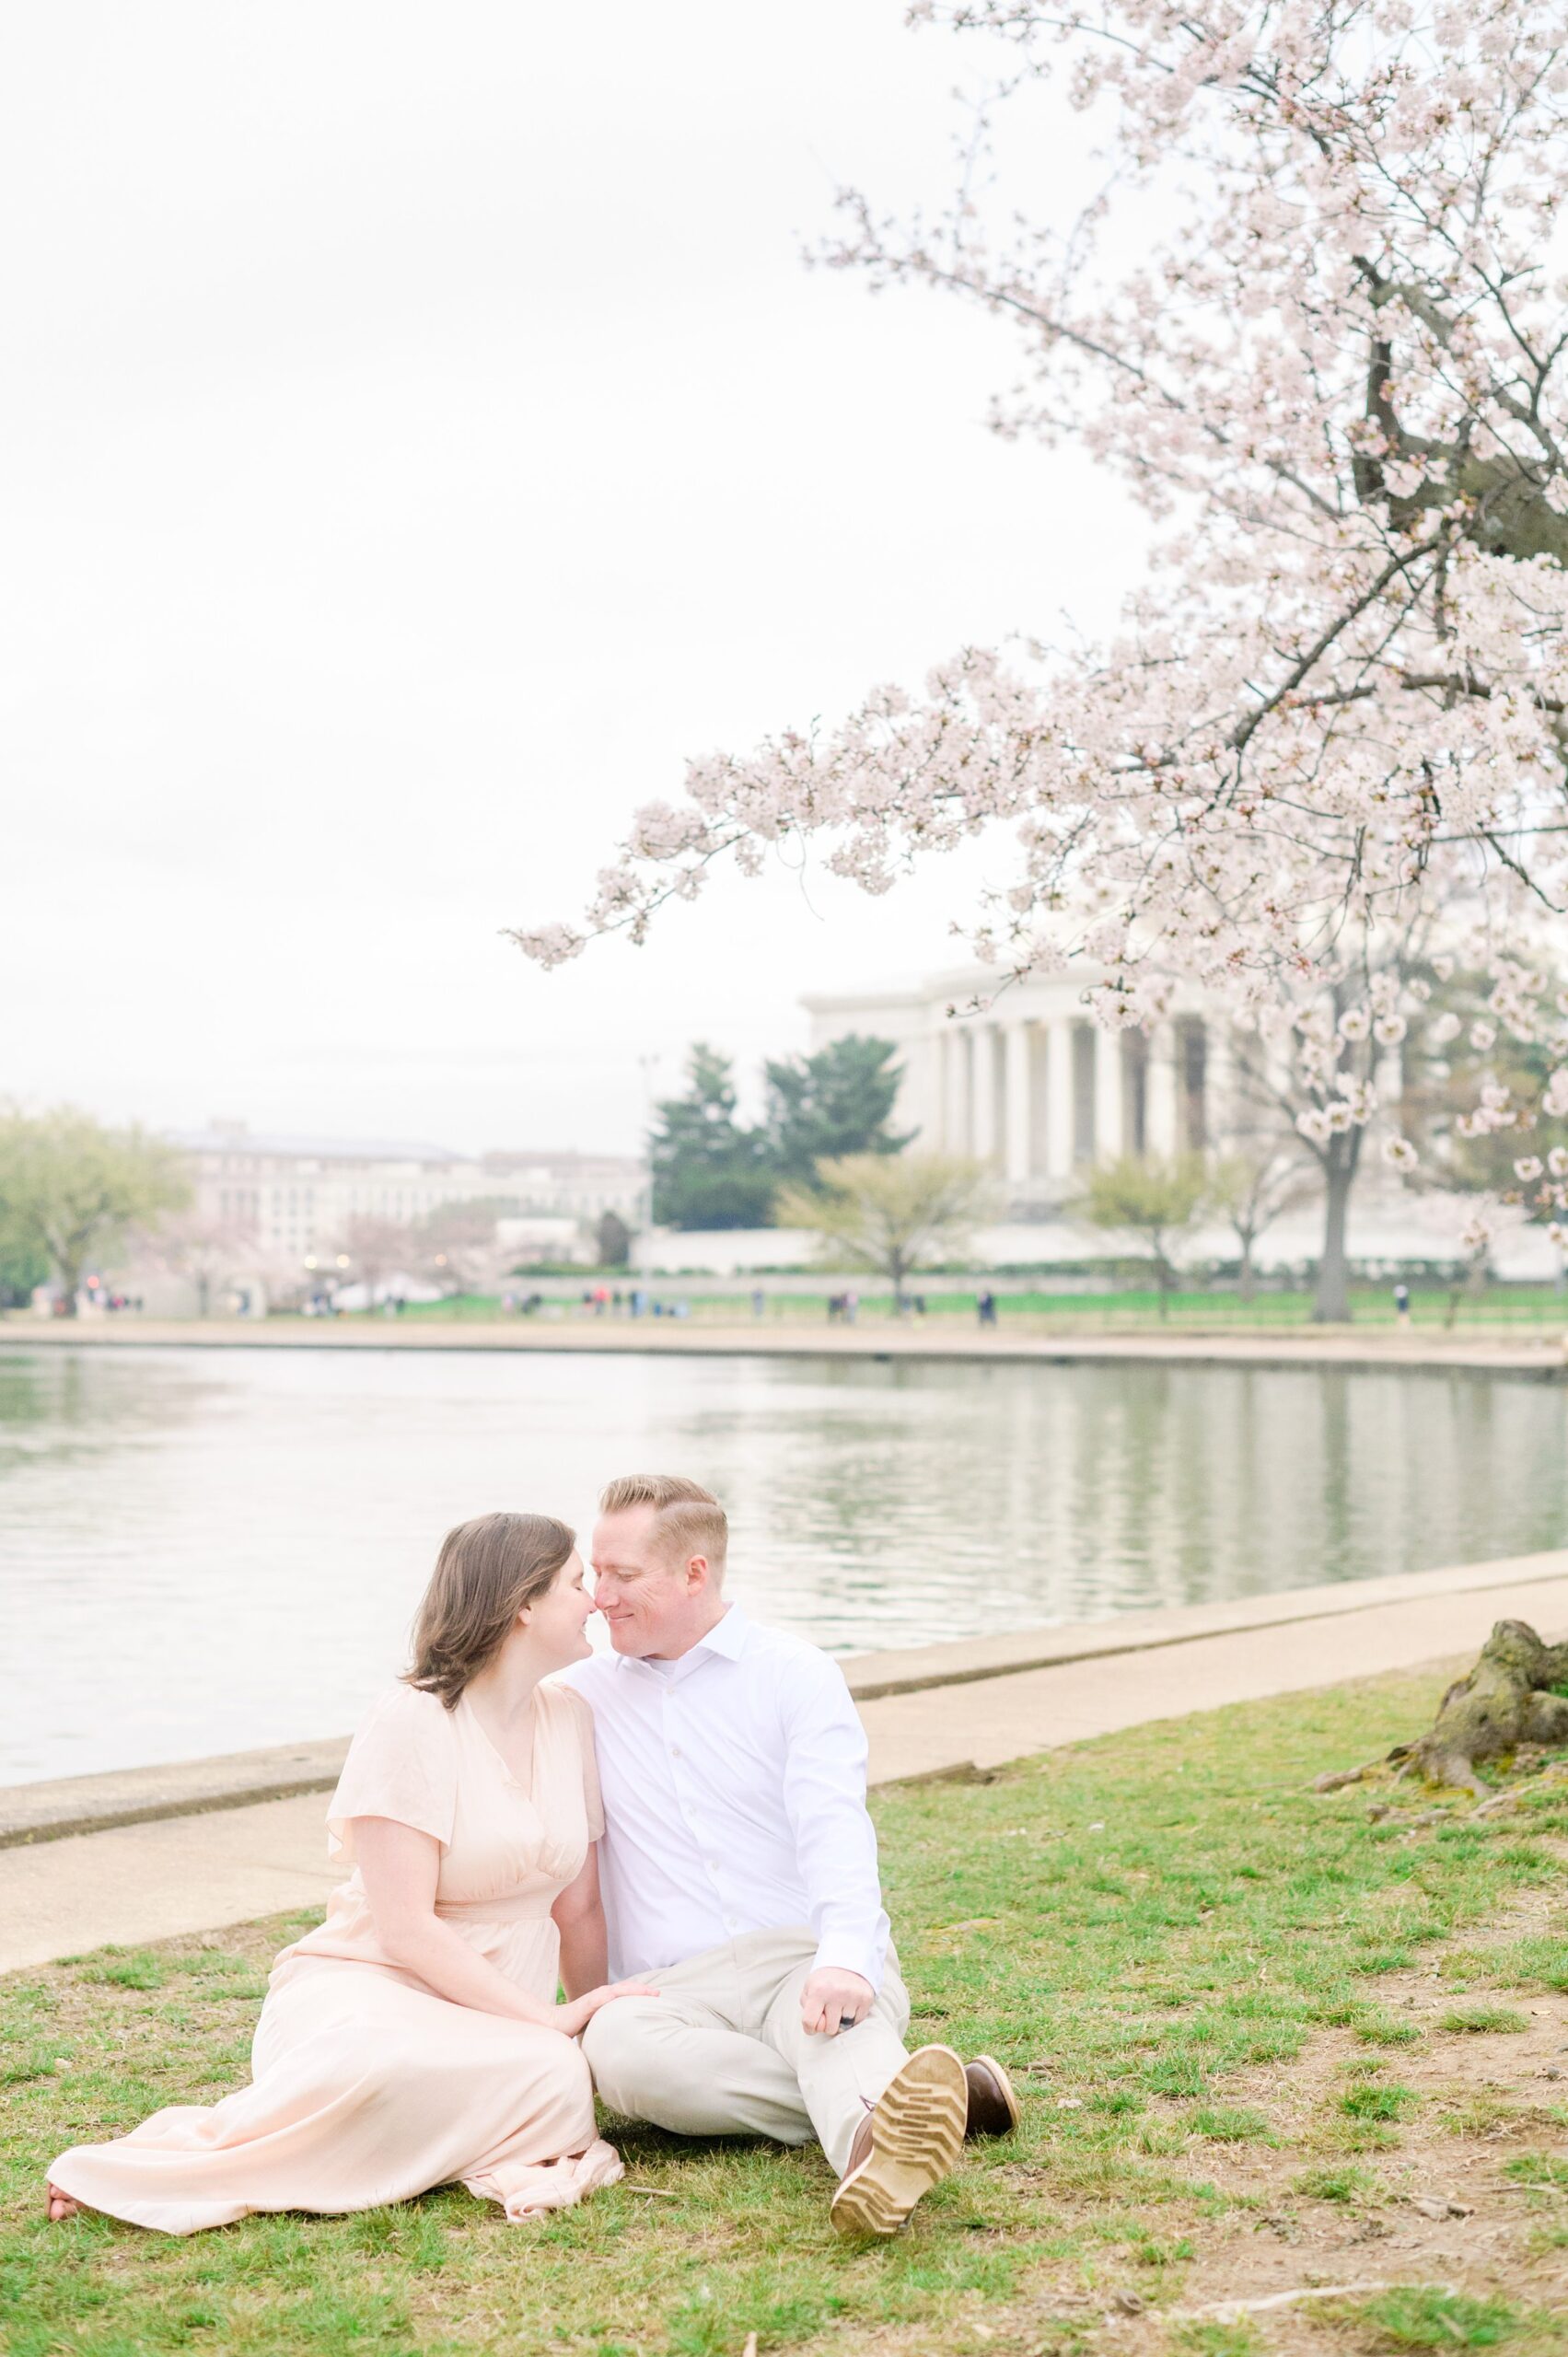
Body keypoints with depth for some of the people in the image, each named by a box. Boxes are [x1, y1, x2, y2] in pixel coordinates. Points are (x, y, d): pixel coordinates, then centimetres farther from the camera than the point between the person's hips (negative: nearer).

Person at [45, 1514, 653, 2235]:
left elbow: (579, 1908, 14)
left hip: (490, 2010, 5)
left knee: (563, 2083, -33)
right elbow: (406, 1931, -15)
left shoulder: (567, 1718, 9)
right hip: (368, 1989, -5)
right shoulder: (413, 1723, -10)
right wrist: (550, 2021, -17)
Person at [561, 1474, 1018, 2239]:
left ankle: (871, 2134, -73)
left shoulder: (794, 1674, 3)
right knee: (614, 2045, -34)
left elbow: (834, 1825, -13)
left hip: (806, 1958, -2)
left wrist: (842, 1958, -33)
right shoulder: (584, 1697, 14)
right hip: (678, 1988, 2)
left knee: (826, 2012, -39)